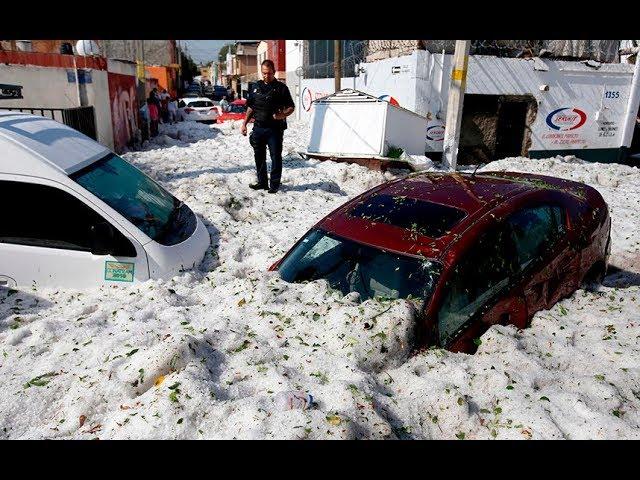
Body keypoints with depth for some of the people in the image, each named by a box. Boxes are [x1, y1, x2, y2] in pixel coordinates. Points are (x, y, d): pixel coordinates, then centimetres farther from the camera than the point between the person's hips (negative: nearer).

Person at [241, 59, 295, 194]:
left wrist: (282, 115, -21)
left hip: (275, 129, -5)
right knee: (259, 156, 11)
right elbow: (251, 107, 19)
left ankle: (274, 184, 8)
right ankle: (262, 182, 22)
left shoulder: (281, 87, 0)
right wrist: (244, 123, 12)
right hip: (258, 128, 5)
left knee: (276, 157, -1)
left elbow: (291, 107, -1)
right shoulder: (256, 87, 13)